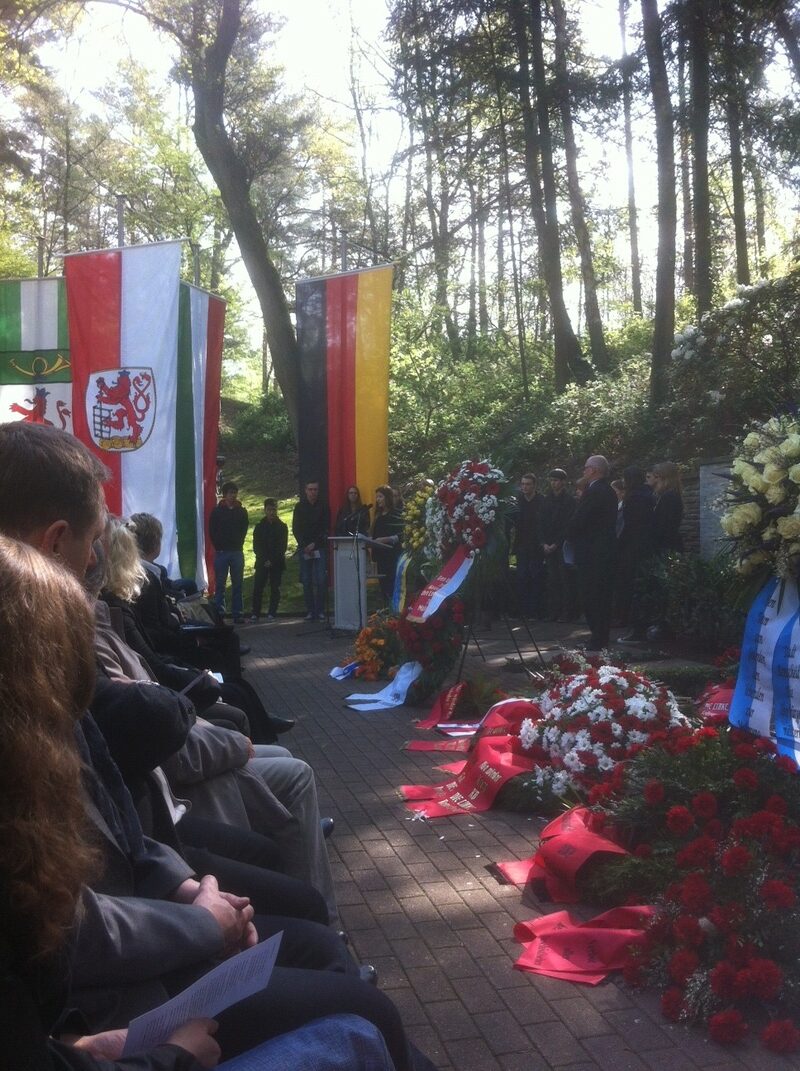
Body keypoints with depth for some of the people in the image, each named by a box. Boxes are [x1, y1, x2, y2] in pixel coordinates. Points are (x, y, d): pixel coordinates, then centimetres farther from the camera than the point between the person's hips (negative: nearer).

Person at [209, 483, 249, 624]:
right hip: (221, 552, -2)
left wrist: (238, 544, 4)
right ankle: (219, 613, 2)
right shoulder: (217, 511, 1)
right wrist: (218, 546, -2)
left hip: (237, 552, 2)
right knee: (219, 584, -1)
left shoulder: (241, 511, 8)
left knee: (237, 584, 4)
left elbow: (244, 530, 13)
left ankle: (238, 613, 7)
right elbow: (212, 531, 3)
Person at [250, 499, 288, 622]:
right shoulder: (259, 527, 9)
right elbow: (256, 547, 4)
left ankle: (272, 613, 4)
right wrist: (265, 560, -10)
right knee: (258, 588, -5)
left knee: (275, 588, 0)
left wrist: (272, 560, -10)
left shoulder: (282, 527, 6)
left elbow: (282, 547, 1)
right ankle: (255, 614, -2)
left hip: (277, 562, 0)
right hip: (262, 563, 1)